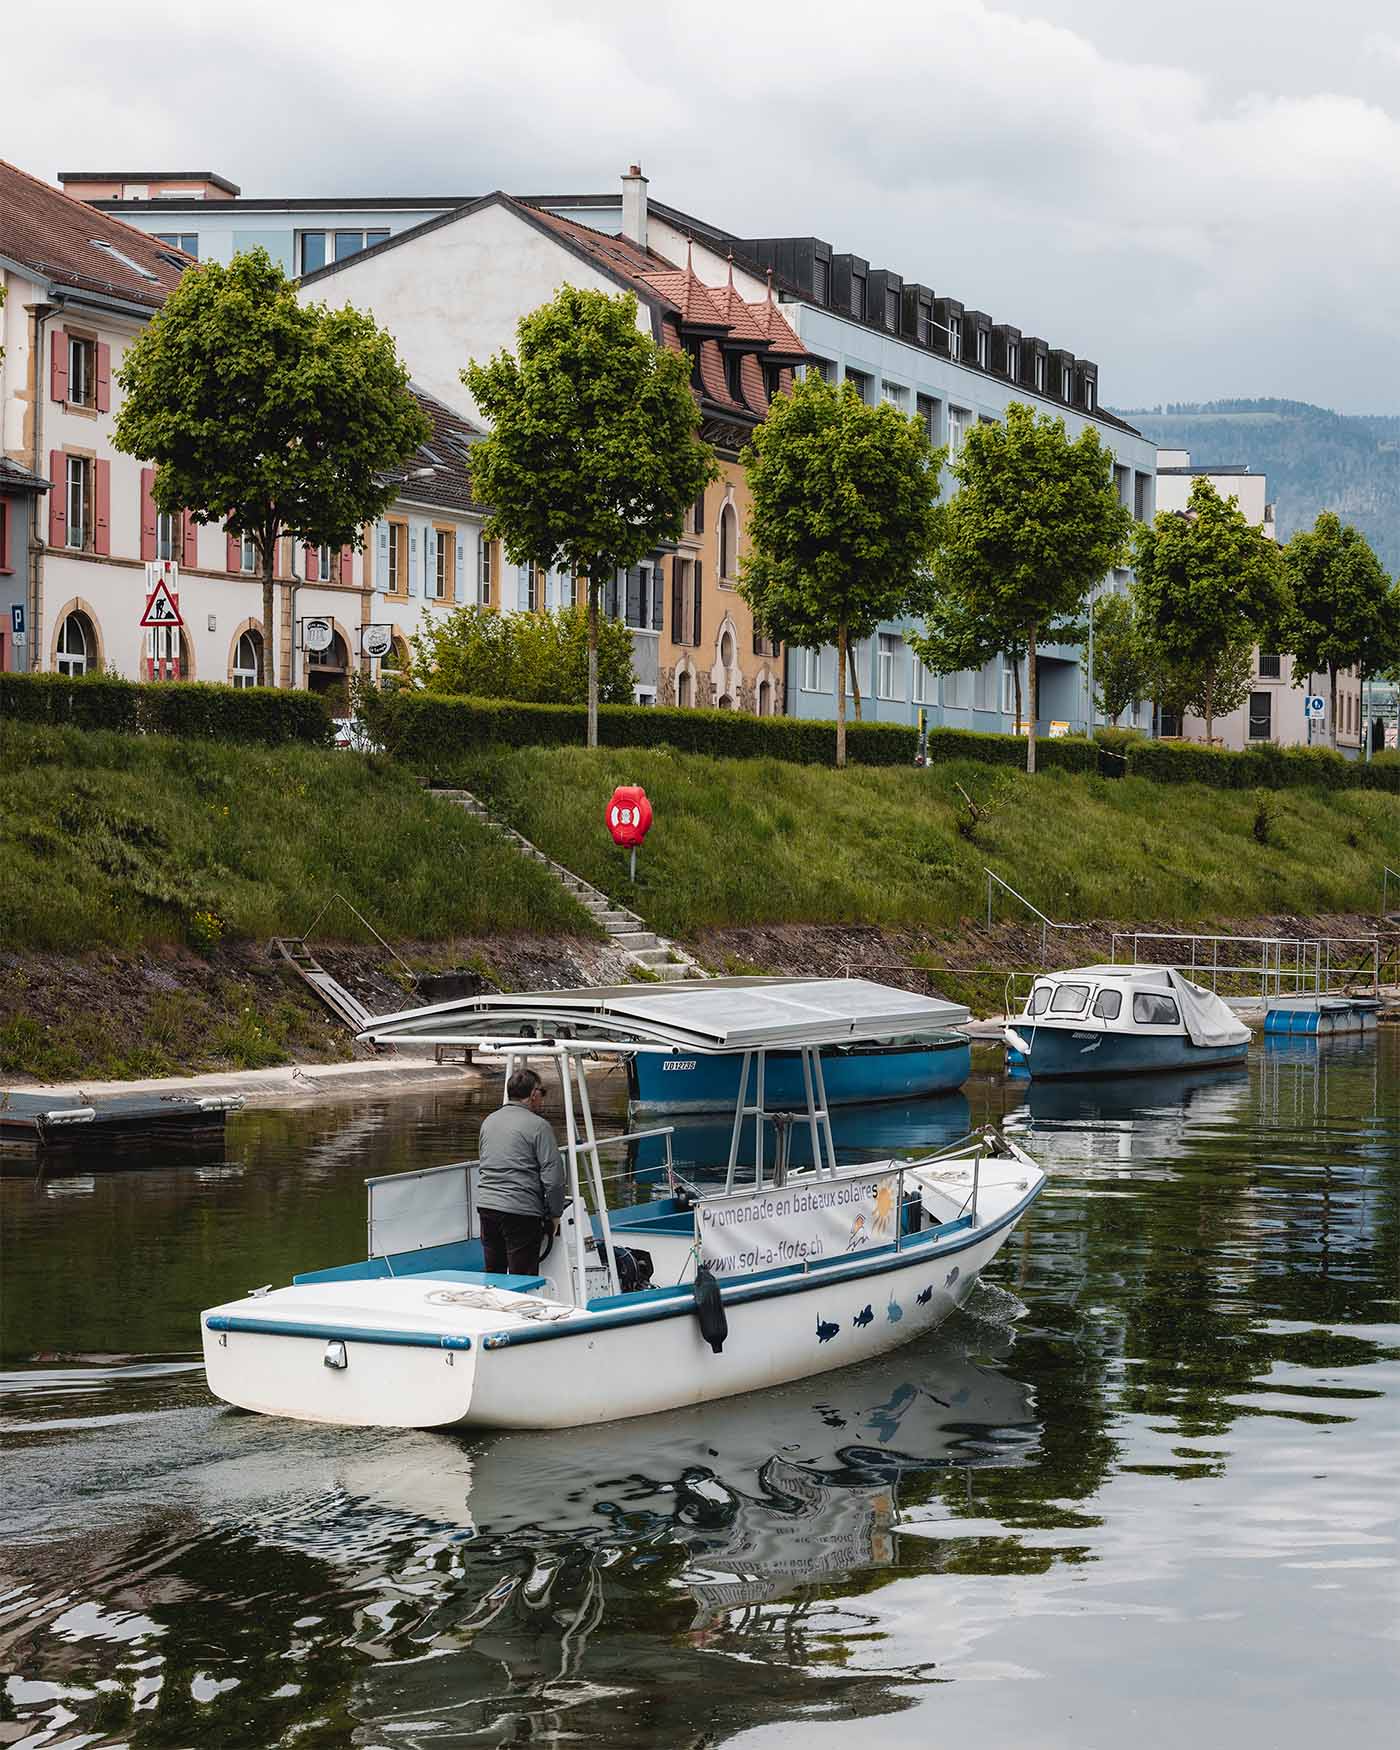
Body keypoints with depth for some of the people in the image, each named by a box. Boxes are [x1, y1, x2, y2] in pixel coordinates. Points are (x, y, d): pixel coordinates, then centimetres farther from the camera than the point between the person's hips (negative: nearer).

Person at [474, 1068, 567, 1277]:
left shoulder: (489, 1122, 15)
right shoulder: (538, 1126, -8)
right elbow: (553, 1177, -11)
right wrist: (554, 1214, 1)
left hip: (485, 1205, 7)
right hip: (520, 1211, -7)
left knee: (493, 1274, 16)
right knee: (522, 1281, -4)